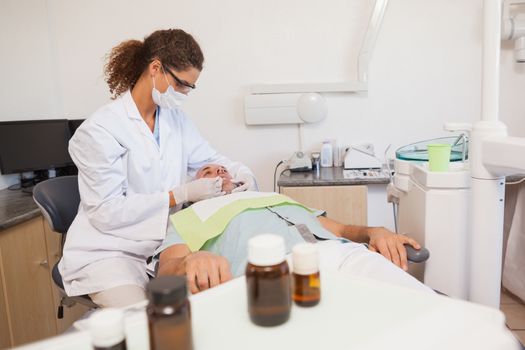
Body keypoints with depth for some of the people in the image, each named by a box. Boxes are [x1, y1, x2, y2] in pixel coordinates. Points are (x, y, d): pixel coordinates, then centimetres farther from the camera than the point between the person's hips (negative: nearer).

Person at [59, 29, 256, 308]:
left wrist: (239, 172, -5)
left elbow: (206, 158, 16)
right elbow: (107, 212, -19)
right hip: (109, 252, -5)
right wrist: (181, 195, -24)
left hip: (163, 244, 6)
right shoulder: (99, 130, -16)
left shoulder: (175, 119, 5)